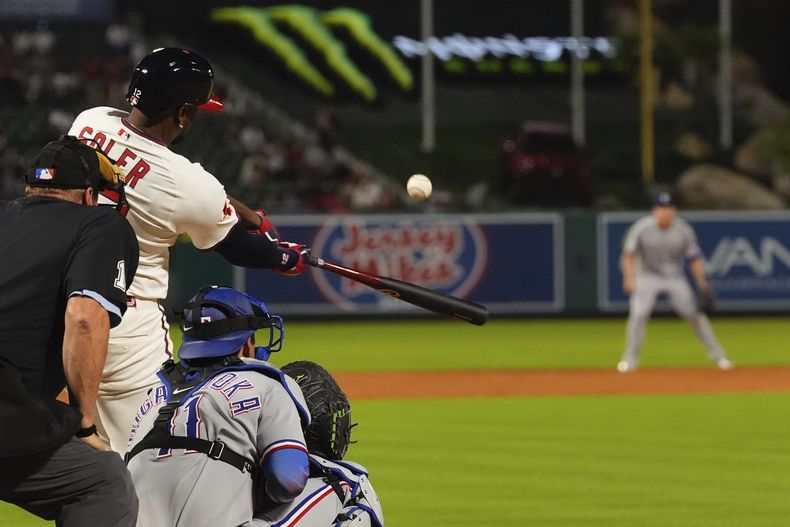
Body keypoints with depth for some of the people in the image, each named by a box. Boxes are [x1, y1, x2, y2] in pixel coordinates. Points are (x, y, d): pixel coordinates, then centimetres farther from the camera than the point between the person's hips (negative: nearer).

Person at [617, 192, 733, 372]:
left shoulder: (684, 230, -11)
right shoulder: (641, 228, -16)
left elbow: (694, 258, -5)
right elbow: (629, 254, -9)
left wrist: (702, 284, -12)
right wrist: (629, 279, -20)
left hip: (675, 277, 1)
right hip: (647, 277, -1)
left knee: (694, 313, -2)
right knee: (638, 313, -18)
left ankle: (716, 354, 10)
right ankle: (630, 358, -6)